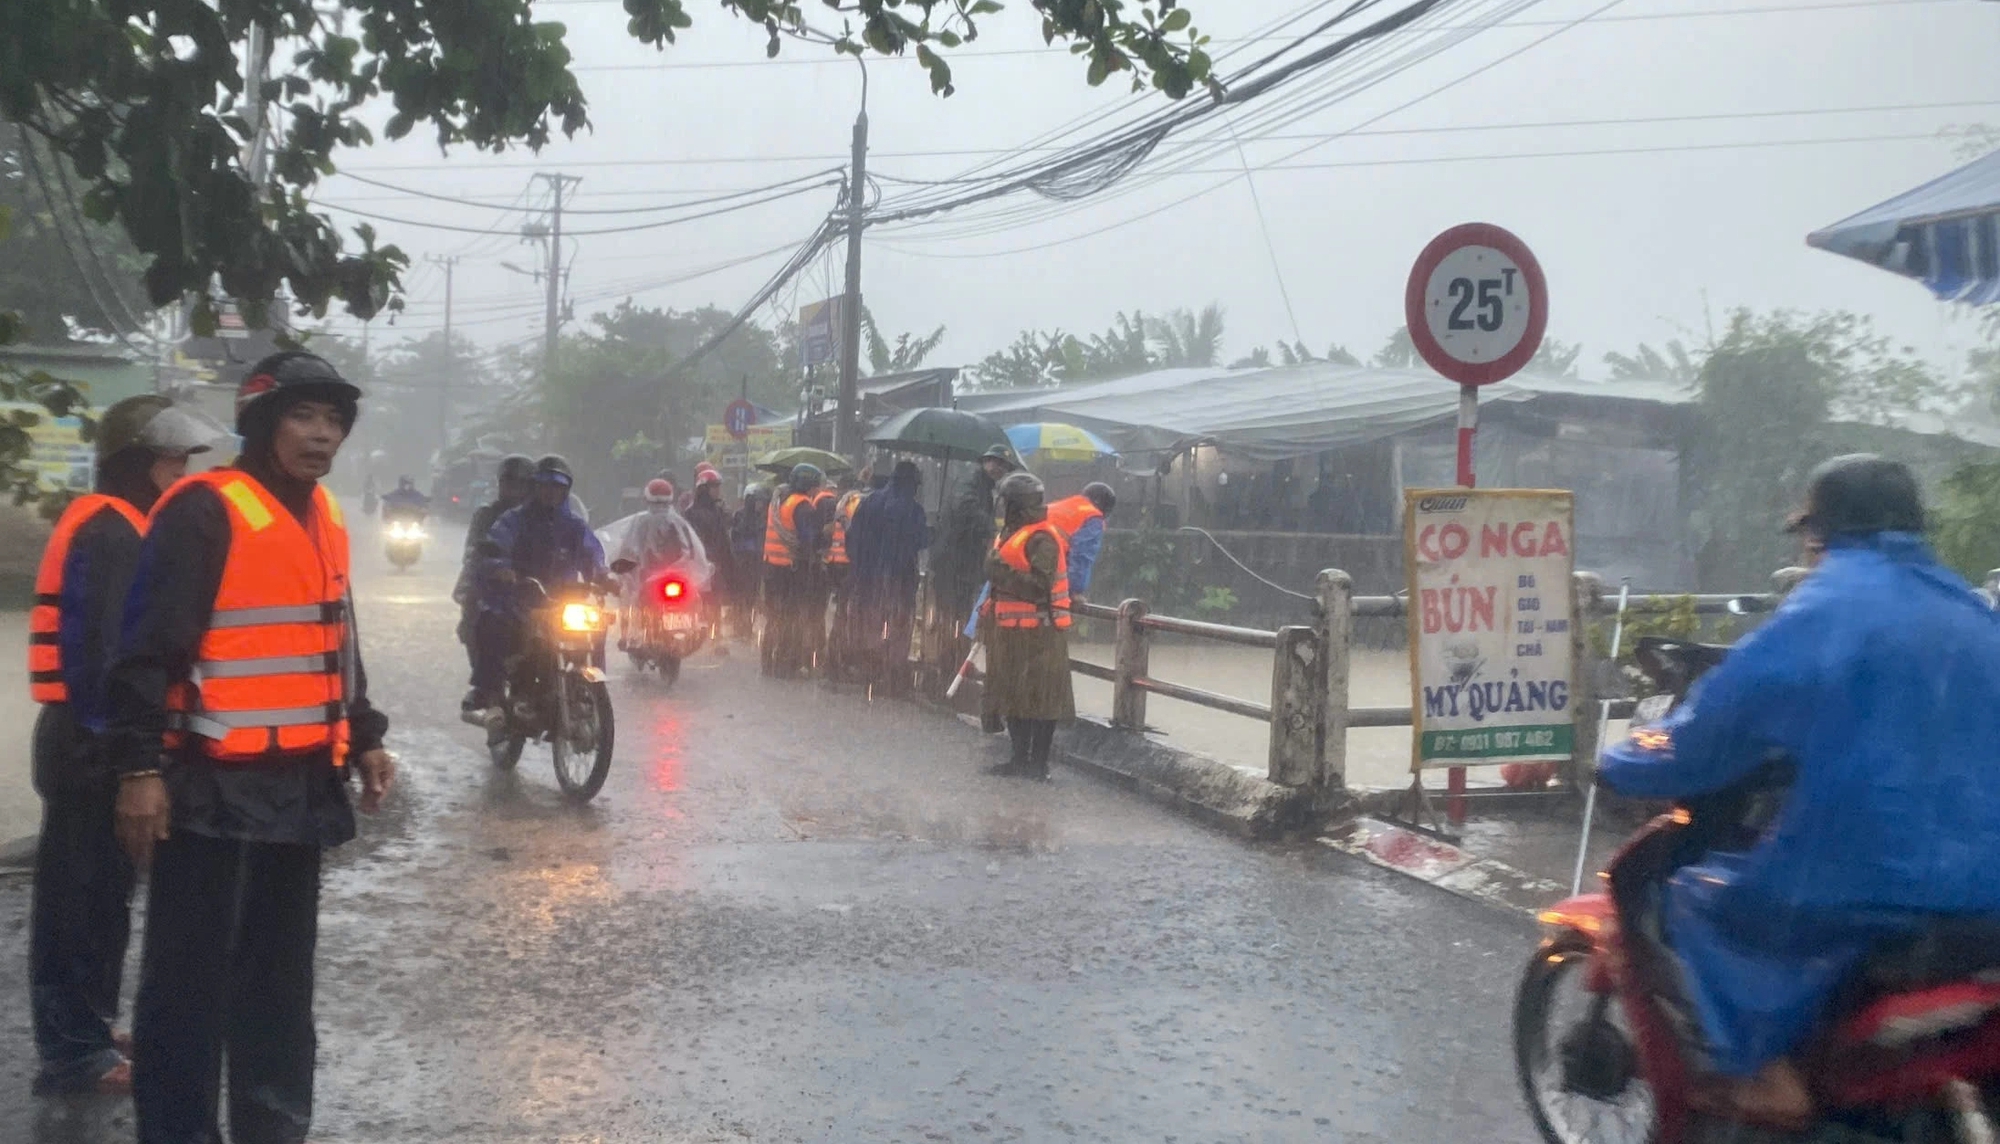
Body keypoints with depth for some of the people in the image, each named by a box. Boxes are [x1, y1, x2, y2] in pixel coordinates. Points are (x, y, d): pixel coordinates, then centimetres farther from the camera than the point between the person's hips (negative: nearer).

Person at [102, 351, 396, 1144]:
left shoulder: (324, 519, 14)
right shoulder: (204, 510, -12)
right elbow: (148, 645, -15)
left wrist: (364, 737, 18)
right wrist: (140, 766, -19)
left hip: (300, 784, 8)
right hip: (216, 788, -8)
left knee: (281, 976, 16)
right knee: (191, 980, 0)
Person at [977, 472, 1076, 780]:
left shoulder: (1042, 539, -15)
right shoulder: (1015, 534, 16)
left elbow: (1040, 587, -23)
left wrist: (1002, 573, -22)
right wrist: (990, 612, 21)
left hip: (1037, 632, -10)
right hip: (1013, 631, 10)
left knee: (1038, 699, -4)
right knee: (1014, 696, 14)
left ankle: (1038, 763, 0)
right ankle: (1021, 758, 21)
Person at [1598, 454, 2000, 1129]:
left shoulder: (1822, 612, -10)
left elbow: (1713, 735, -8)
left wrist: (1623, 765, 9)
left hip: (1865, 890, -7)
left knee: (1694, 896, 10)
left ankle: (1760, 1070, -4)